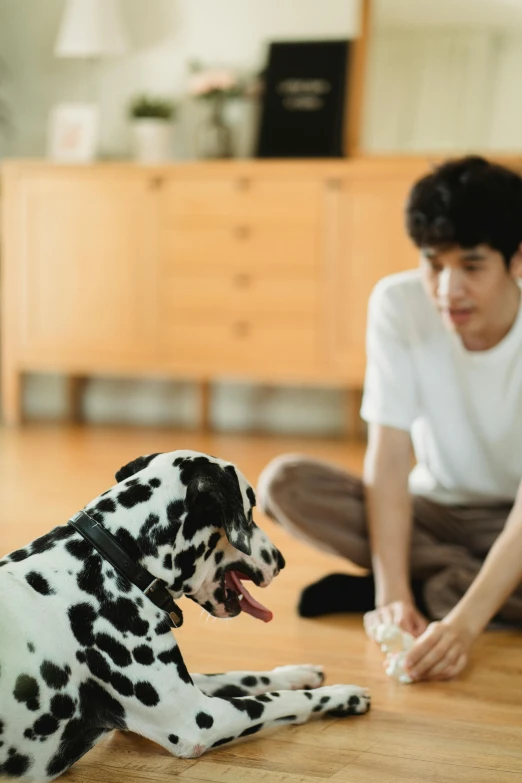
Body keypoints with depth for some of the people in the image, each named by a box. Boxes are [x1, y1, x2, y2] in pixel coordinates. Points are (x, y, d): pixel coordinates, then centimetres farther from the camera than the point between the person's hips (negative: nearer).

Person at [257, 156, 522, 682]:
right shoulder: (397, 304, -16)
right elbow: (388, 456, -19)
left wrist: (465, 623, -44)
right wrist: (393, 596, -30)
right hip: (436, 510, 2)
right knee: (284, 481, -23)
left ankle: (433, 589, -19)